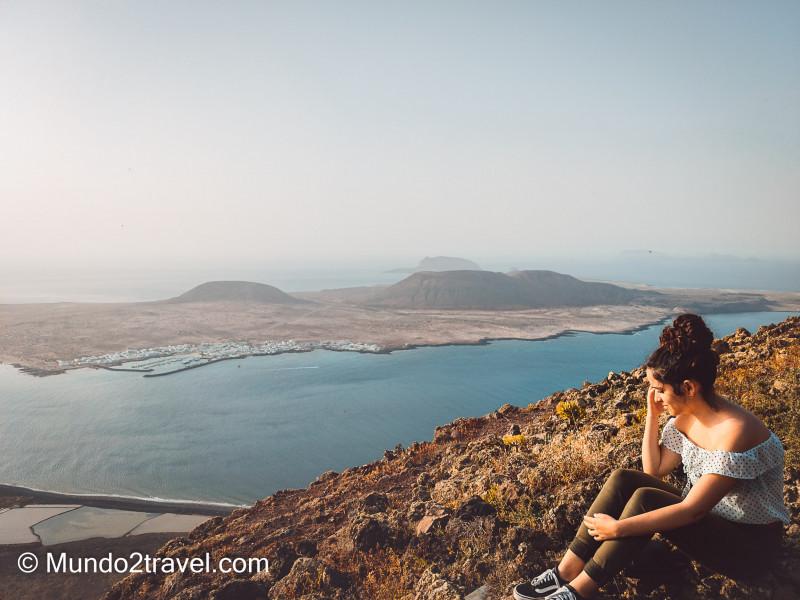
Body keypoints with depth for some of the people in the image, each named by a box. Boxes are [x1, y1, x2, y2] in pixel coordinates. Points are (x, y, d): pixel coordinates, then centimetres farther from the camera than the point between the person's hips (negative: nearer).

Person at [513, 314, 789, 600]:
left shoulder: (734, 432, -29)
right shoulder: (685, 416, -4)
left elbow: (693, 510, -30)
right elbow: (654, 469, 3)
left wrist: (619, 528, -29)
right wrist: (652, 414, -7)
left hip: (750, 541, -8)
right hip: (706, 517, 8)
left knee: (645, 500, -29)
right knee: (623, 479, -13)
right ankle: (566, 573, -14)